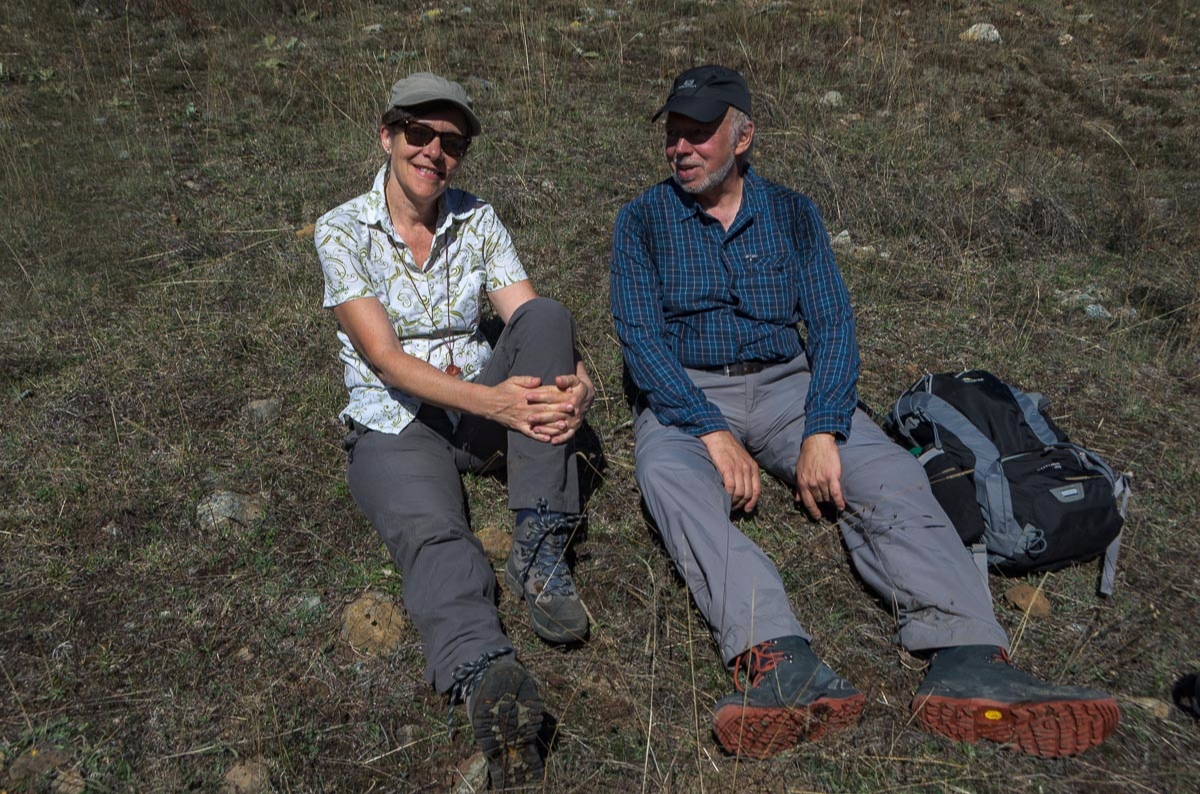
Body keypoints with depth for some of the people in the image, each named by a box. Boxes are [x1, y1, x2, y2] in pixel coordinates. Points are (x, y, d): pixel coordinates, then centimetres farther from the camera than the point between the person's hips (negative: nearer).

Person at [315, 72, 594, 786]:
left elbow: (536, 329, -2)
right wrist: (490, 400, -31)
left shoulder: (478, 220, 7)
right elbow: (385, 357, -16)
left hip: (486, 404, 4)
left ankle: (539, 551, -28)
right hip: (395, 425, -3)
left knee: (548, 316, -24)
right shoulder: (343, 230, -4)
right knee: (433, 533, -34)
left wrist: (577, 384, -25)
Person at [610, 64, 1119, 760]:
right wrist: (712, 432, -21)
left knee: (890, 473, -25)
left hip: (786, 385, 2)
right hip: (685, 395, -1)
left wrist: (821, 432, -17)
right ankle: (782, 662, -53)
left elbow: (832, 324, 0)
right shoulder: (644, 220, 5)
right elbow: (640, 336, -7)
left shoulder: (793, 214, 9)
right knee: (669, 476, -35)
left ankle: (970, 660, -41)